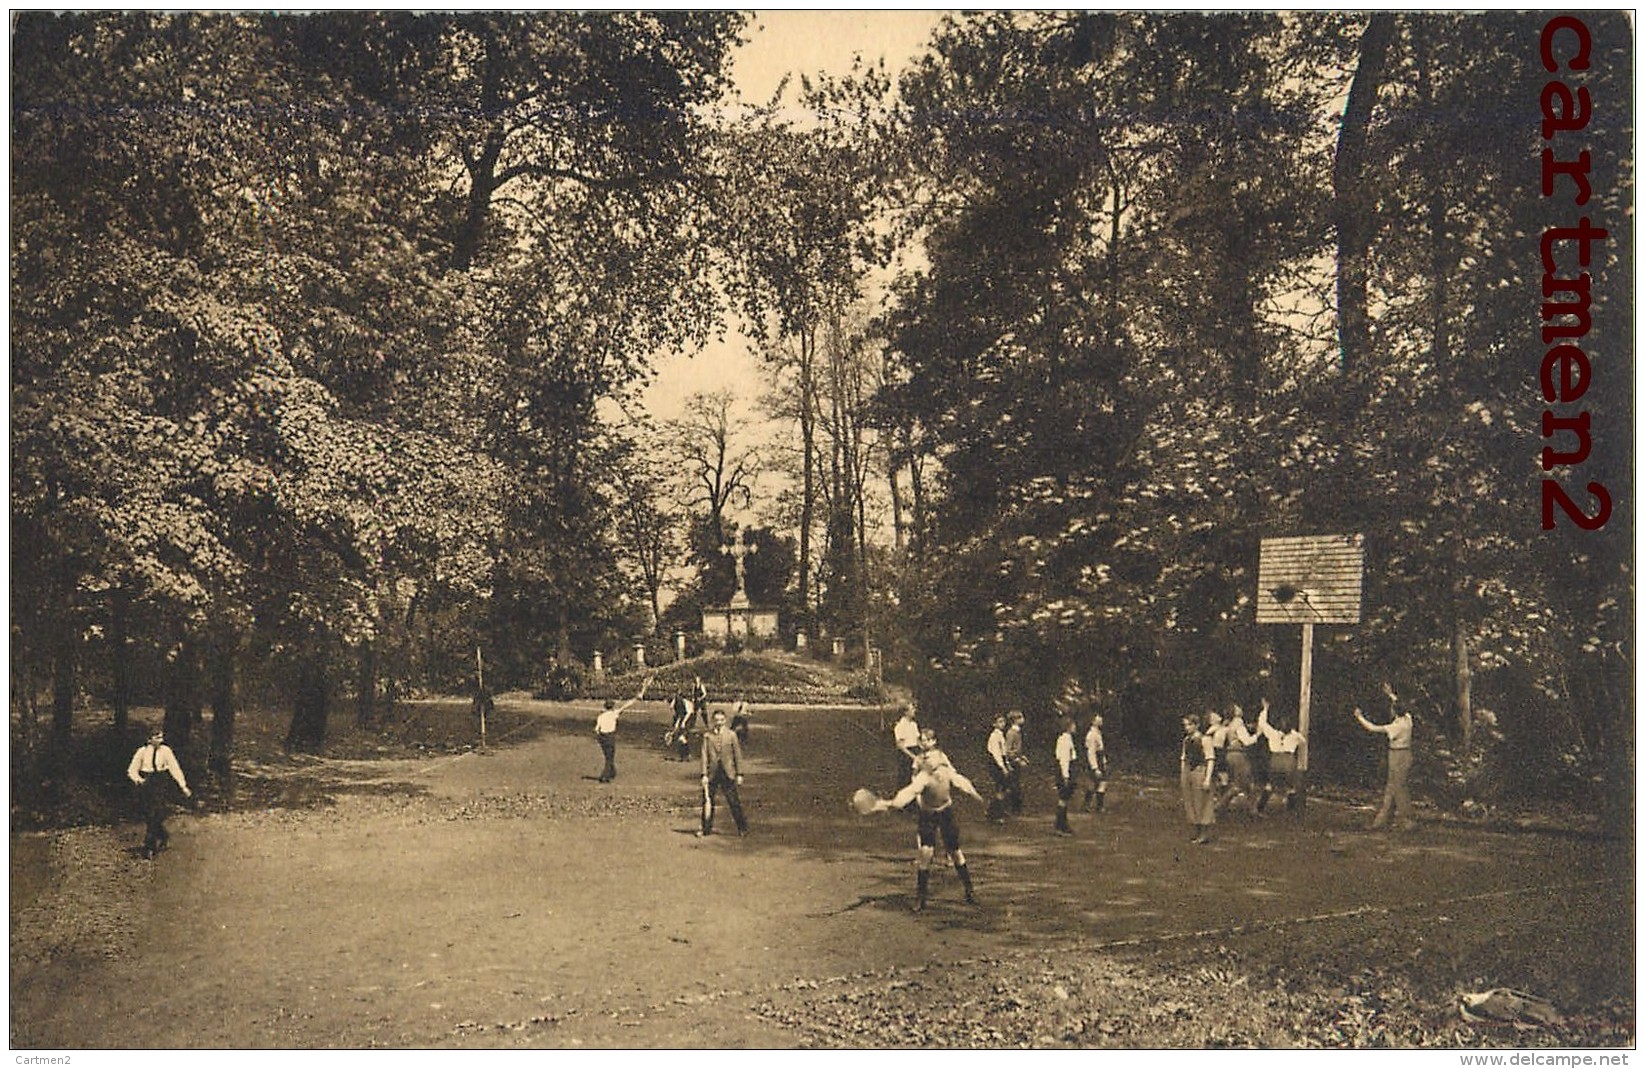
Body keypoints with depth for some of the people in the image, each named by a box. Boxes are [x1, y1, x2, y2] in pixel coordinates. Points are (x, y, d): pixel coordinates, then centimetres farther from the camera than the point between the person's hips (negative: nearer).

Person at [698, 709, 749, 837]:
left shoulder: (731, 735, 0)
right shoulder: (707, 735, 1)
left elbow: (738, 755, 4)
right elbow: (704, 755, 0)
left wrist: (739, 774, 1)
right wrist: (704, 774, -6)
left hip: (728, 773, -1)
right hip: (712, 772, 1)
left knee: (734, 802, 1)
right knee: (707, 801, 4)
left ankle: (742, 828, 10)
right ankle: (707, 829, 17)